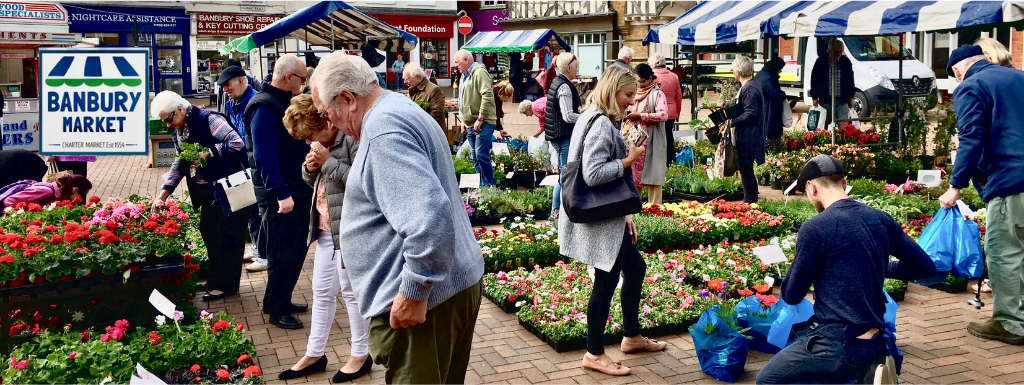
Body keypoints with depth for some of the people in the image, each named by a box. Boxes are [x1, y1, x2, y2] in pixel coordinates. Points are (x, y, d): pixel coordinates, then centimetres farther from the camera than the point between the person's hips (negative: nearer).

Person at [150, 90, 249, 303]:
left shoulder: (208, 119, -17)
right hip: (207, 190, 9)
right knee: (207, 231, 14)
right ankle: (216, 278, 29)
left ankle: (226, 284, 9)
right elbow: (179, 164, 17)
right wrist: (163, 194, 10)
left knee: (228, 235, -1)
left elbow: (237, 143, -26)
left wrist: (207, 153, -27)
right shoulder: (179, 132, 11)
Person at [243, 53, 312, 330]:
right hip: (279, 195, -10)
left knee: (297, 249, 17)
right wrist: (281, 193, -27)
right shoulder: (265, 107, -17)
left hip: (298, 190, 10)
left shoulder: (287, 102, 13)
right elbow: (265, 156, -24)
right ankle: (277, 310, 15)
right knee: (282, 254, 1)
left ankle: (281, 301, 31)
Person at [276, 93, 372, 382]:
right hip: (326, 228, 9)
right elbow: (313, 181, 20)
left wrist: (328, 161, -23)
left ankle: (361, 355, 21)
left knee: (351, 290, 4)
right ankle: (314, 354, 28)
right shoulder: (322, 146, 10)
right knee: (322, 292, 16)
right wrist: (310, 168, -2)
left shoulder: (351, 141, -17)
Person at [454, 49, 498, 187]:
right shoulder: (464, 76, 19)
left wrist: (479, 120, -22)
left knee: (481, 155, -13)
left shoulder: (479, 72, -12)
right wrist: (463, 120, 20)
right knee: (476, 157, 11)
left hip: (483, 123, -10)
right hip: (471, 124, 10)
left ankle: (489, 185, -5)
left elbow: (487, 97, -21)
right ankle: (482, 185, 18)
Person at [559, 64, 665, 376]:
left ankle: (632, 336, 34)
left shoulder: (599, 120, 12)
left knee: (635, 268, 19)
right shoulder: (601, 124, -19)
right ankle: (594, 354, 14)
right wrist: (629, 160, -17)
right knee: (606, 281, 0)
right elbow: (592, 174, -27)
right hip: (598, 220, -11)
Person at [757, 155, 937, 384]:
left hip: (838, 344, -7)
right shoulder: (881, 219, 2)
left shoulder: (815, 228, -17)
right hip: (874, 340, 8)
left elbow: (791, 296, -9)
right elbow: (926, 267, 10)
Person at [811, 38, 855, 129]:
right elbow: (814, 80, 3)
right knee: (825, 125, 7)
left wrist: (851, 98, 11)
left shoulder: (846, 62, 3)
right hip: (825, 100, -1)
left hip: (842, 100, 1)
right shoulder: (821, 61, -3)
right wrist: (814, 97, 1)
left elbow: (851, 80, 11)